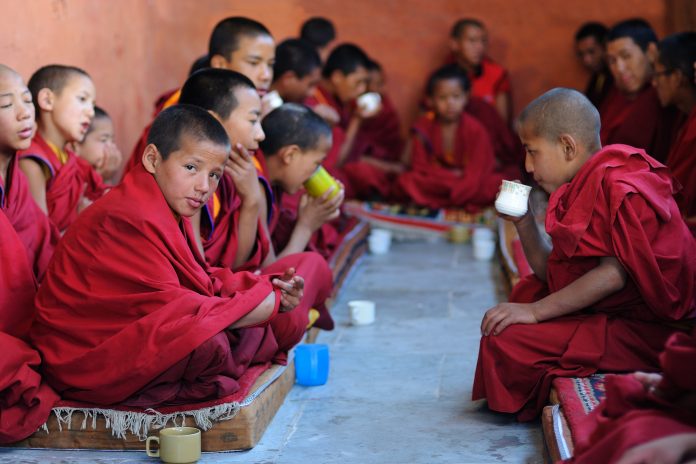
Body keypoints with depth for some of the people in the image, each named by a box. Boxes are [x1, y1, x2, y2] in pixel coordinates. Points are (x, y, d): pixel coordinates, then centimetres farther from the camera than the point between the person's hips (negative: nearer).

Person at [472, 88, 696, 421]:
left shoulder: (616, 184, -18)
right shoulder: (584, 187, 13)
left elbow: (613, 274, -27)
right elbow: (551, 272, 15)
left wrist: (535, 311, -25)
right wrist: (522, 221, 4)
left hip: (646, 330, -11)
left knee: (505, 338, -18)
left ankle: (521, 407, 12)